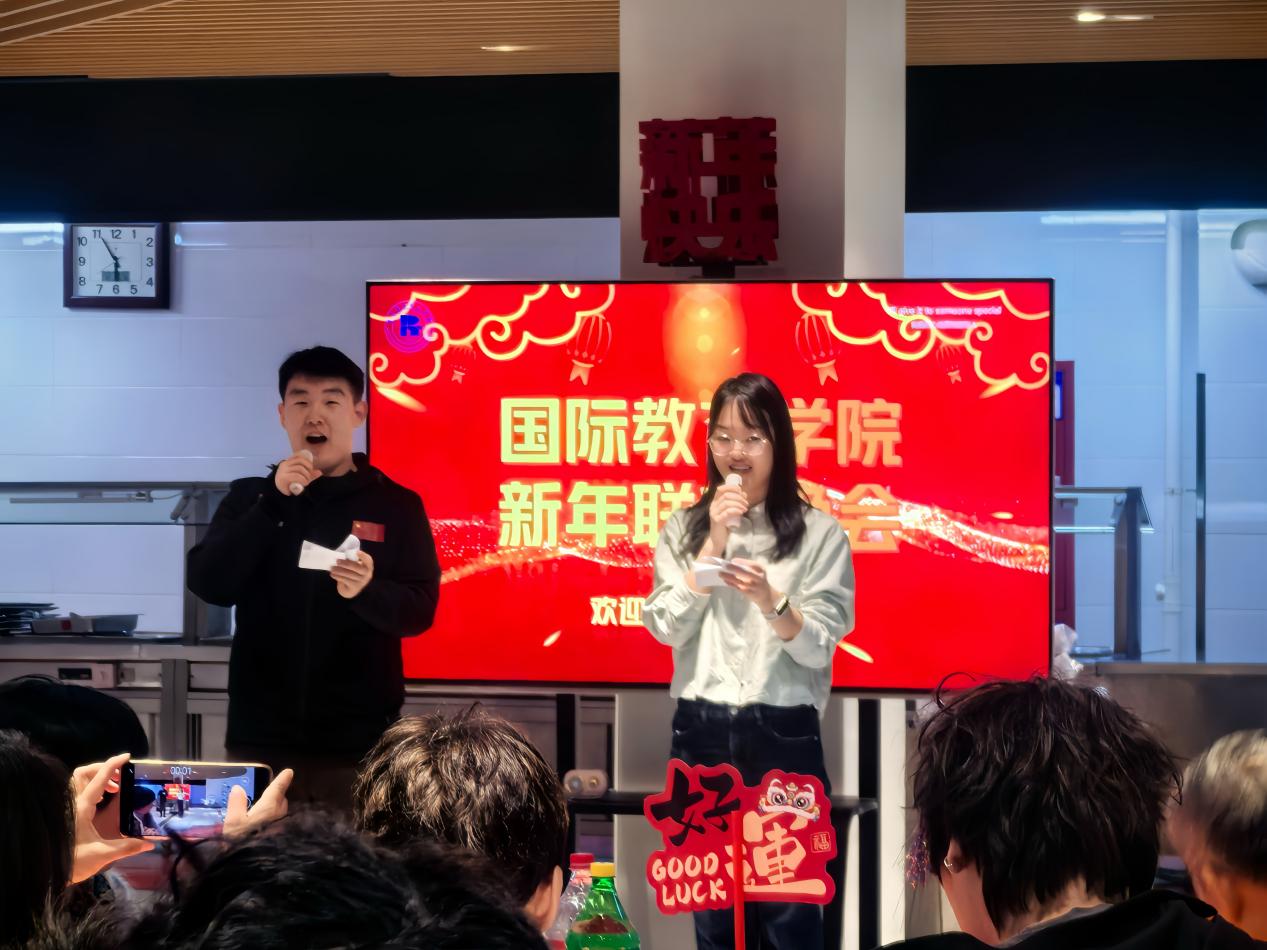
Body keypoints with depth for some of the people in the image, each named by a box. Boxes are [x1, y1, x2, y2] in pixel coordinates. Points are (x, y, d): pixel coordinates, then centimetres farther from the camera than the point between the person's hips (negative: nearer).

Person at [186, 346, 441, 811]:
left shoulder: (395, 505, 4)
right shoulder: (250, 497, 8)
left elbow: (420, 609, -3)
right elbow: (209, 585, -5)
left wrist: (368, 590, -24)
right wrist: (274, 501, -14)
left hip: (359, 741, -1)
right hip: (261, 737, 1)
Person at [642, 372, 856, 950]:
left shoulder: (818, 533, -1)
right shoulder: (683, 528, 8)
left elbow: (820, 647, -6)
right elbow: (665, 627, -3)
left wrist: (770, 601, -25)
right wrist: (714, 542, -9)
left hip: (784, 734, -2)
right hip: (701, 732, 3)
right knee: (710, 902, 7)